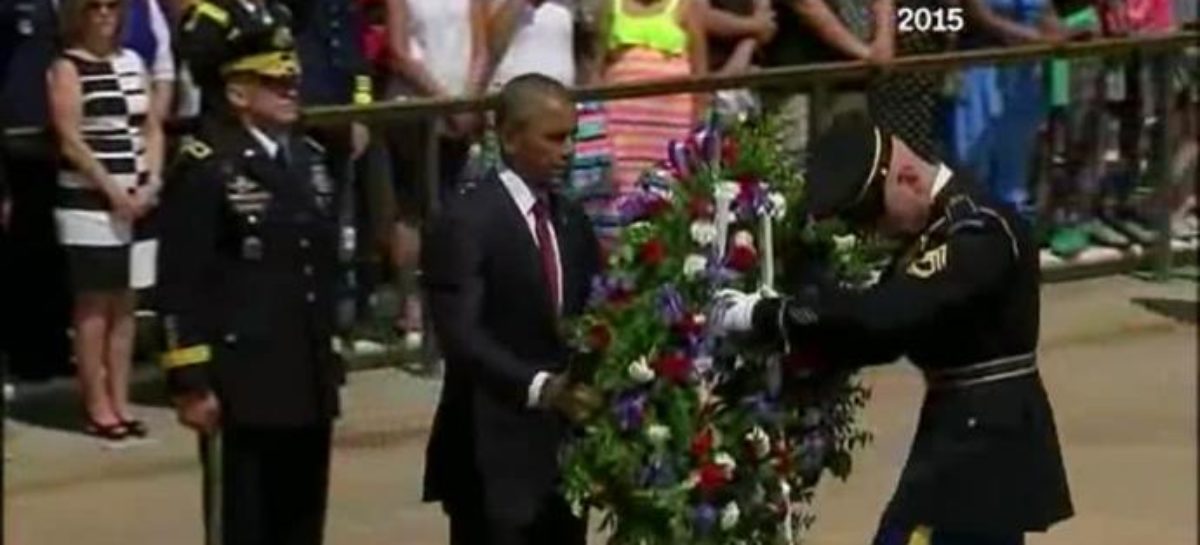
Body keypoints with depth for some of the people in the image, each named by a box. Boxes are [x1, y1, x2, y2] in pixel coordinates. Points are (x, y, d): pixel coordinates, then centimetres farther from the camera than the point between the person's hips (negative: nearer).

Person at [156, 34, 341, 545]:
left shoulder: (309, 158, 13)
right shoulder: (205, 167, -10)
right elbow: (180, 285, -14)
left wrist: (332, 356, 18)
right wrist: (190, 381, -16)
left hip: (308, 382, 7)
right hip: (241, 387, -7)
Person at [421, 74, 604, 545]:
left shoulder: (571, 220, 14)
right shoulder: (466, 221, -11)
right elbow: (461, 336, -20)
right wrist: (538, 386, -32)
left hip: (562, 445, 7)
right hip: (493, 453, -7)